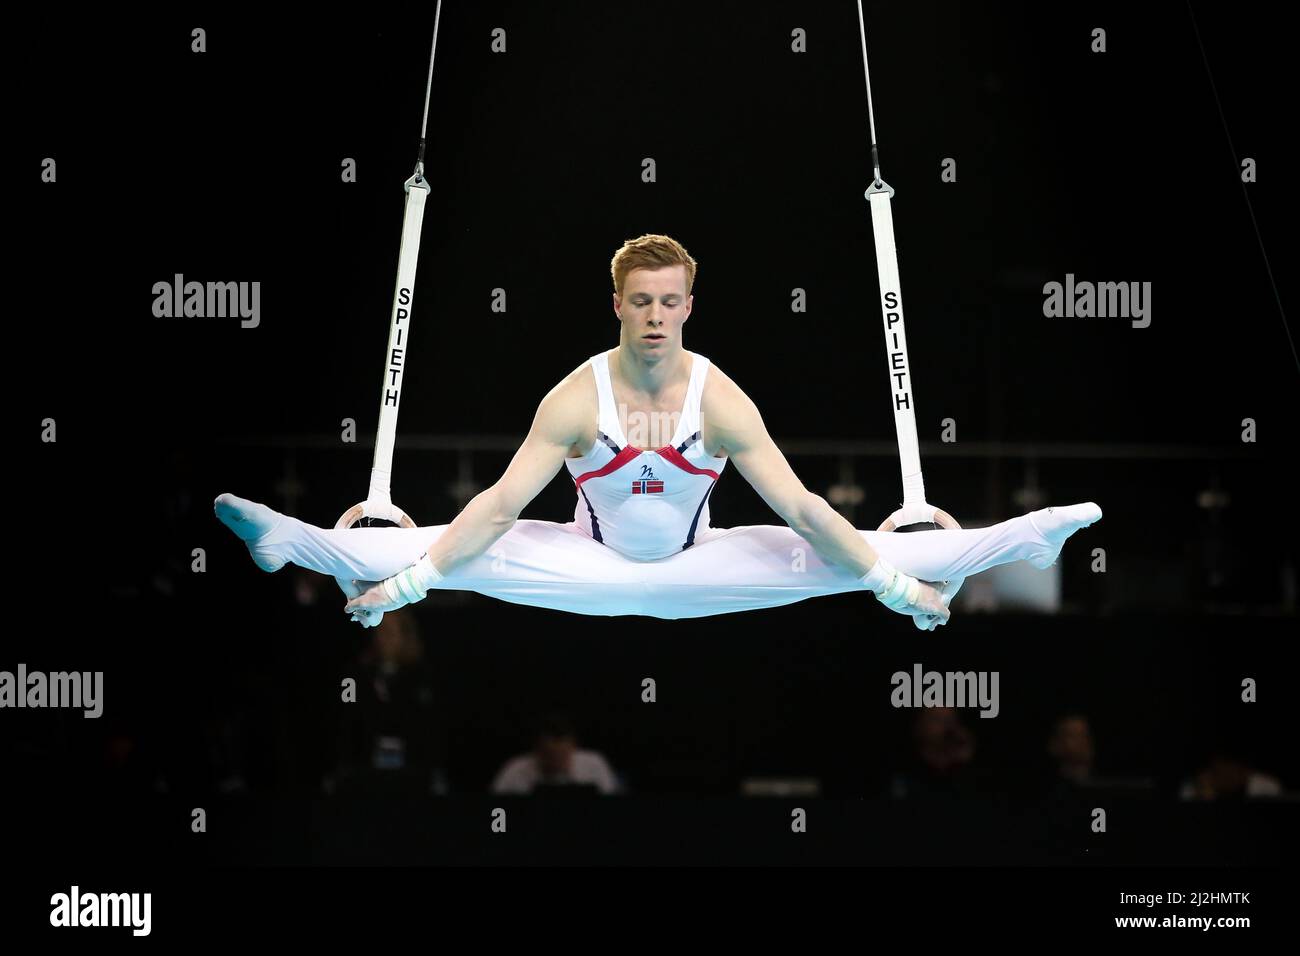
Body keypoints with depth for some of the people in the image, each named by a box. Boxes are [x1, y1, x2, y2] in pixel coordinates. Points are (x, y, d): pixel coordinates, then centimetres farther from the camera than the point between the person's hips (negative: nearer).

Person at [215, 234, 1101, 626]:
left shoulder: (721, 400, -17)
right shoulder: (576, 399, -18)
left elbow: (803, 508, -17)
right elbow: (502, 504, -21)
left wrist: (899, 582, -23)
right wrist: (407, 582, -29)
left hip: (696, 569, 0)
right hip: (590, 568, 0)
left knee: (839, 555, -13)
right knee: (464, 550, -22)